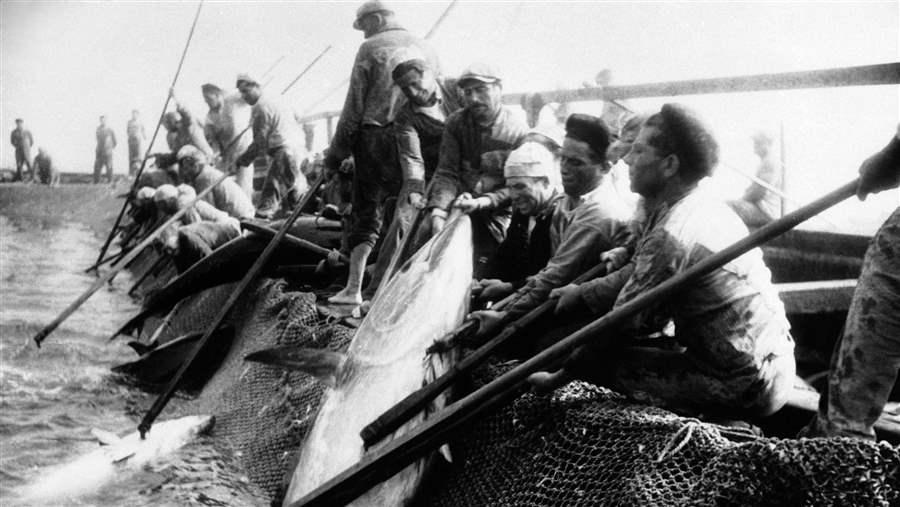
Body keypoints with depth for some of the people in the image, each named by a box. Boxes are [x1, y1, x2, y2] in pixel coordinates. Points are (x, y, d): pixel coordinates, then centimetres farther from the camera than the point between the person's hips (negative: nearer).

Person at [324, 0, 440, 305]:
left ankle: (354, 288, -2)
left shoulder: (371, 49, 1)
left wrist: (336, 153, 1)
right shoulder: (426, 49, 15)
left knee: (366, 213, 2)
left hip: (376, 138, -4)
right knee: (408, 211, 11)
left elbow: (354, 106, -3)